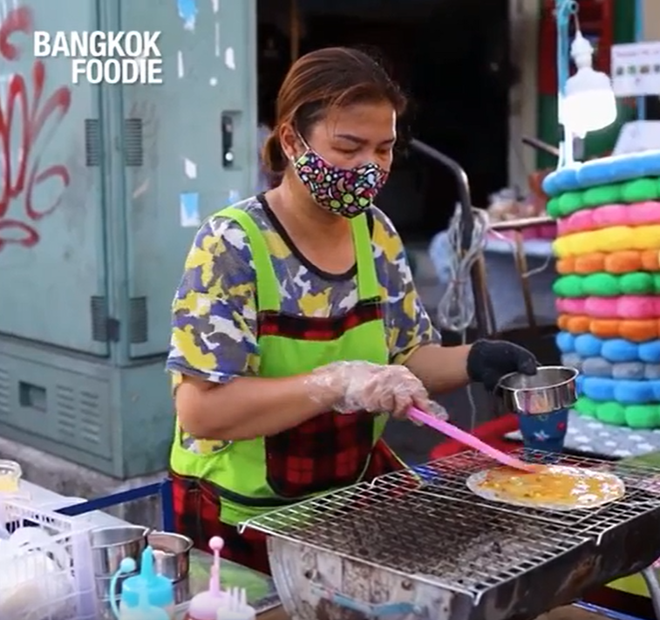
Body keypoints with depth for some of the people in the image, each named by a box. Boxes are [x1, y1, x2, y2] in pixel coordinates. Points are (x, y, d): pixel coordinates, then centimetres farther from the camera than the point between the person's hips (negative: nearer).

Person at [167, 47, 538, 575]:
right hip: (245, 517, -5)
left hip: (356, 490, 5)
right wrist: (337, 382, -33)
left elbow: (405, 356, 8)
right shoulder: (232, 247, -18)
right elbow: (200, 408, -24)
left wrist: (471, 361, -12)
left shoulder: (375, 234, 0)